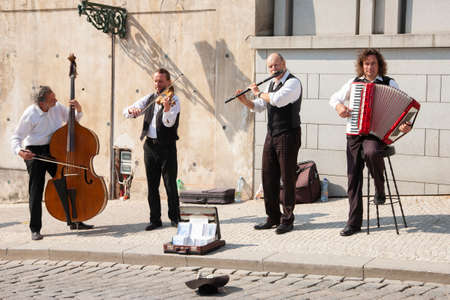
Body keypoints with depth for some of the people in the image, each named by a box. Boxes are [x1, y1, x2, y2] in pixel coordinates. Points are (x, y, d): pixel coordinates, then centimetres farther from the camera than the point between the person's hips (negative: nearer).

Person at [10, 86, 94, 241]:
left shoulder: (57, 107, -3)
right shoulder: (30, 115, -17)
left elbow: (74, 119, 14)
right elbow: (16, 138, -11)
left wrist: (78, 110, -8)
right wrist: (19, 151, -31)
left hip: (54, 151, 5)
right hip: (34, 153, -5)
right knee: (36, 191, -5)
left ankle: (75, 221, 19)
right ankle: (35, 229, 3)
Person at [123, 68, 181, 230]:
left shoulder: (173, 100, -3)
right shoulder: (149, 99, 12)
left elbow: (169, 123, -18)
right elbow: (126, 112, 9)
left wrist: (166, 108, -37)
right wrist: (132, 110, -14)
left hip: (167, 146, -5)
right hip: (150, 145, 5)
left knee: (170, 184, -3)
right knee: (152, 185, 6)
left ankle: (175, 218, 8)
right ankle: (155, 219, 12)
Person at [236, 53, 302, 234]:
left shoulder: (293, 82, -11)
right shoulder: (271, 85, 16)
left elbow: (278, 100, -27)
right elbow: (258, 107, 24)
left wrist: (258, 93, -12)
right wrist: (245, 100, 5)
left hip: (288, 136, -8)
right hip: (271, 136, 8)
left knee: (287, 178, -3)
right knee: (268, 177, 8)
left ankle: (287, 220, 4)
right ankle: (273, 217, 16)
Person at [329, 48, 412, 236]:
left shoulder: (389, 84, 3)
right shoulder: (354, 83, 13)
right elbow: (334, 97, 22)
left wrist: (405, 125, -20)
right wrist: (339, 106, -2)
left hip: (377, 134, -4)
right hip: (354, 135, 4)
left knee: (371, 152, -38)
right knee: (353, 177, 0)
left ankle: (380, 189, -9)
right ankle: (354, 222, 8)